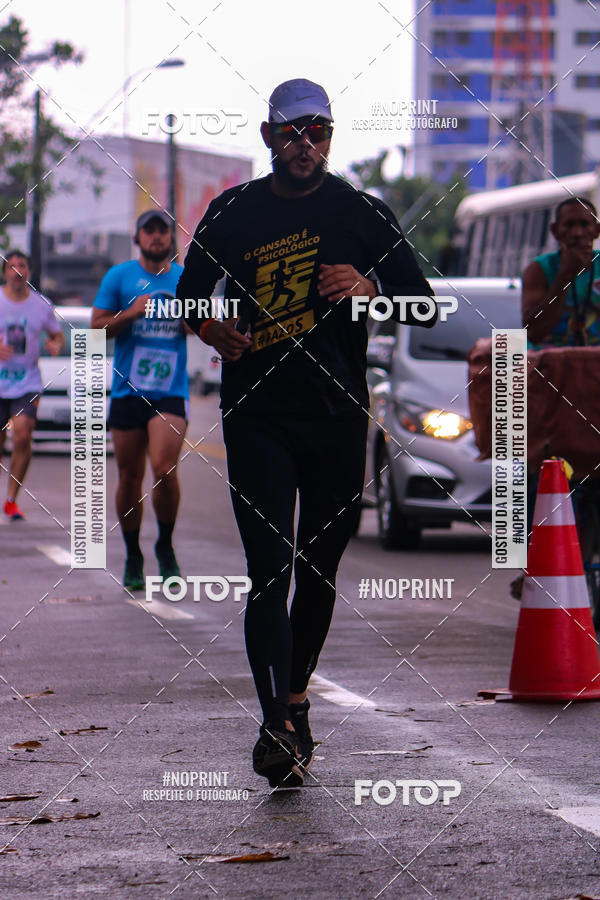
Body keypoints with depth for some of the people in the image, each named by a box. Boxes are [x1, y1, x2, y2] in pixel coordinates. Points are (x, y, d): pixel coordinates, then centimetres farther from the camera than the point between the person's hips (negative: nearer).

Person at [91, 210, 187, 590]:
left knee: (164, 468, -17)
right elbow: (97, 327, 5)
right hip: (127, 391, 0)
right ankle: (133, 557, 19)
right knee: (130, 476, 4)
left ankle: (166, 545, 3)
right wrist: (131, 313, -12)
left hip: (171, 391, 0)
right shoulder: (119, 276, 6)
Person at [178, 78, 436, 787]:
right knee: (271, 569, -12)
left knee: (320, 570, 10)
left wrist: (369, 288, -16)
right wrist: (210, 327, -5)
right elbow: (189, 290, 18)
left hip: (339, 415, 1)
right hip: (257, 414, -1)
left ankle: (295, 698, 31)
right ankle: (278, 727, -18)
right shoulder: (231, 214, 6)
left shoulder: (361, 214, 5)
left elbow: (422, 302, 5)